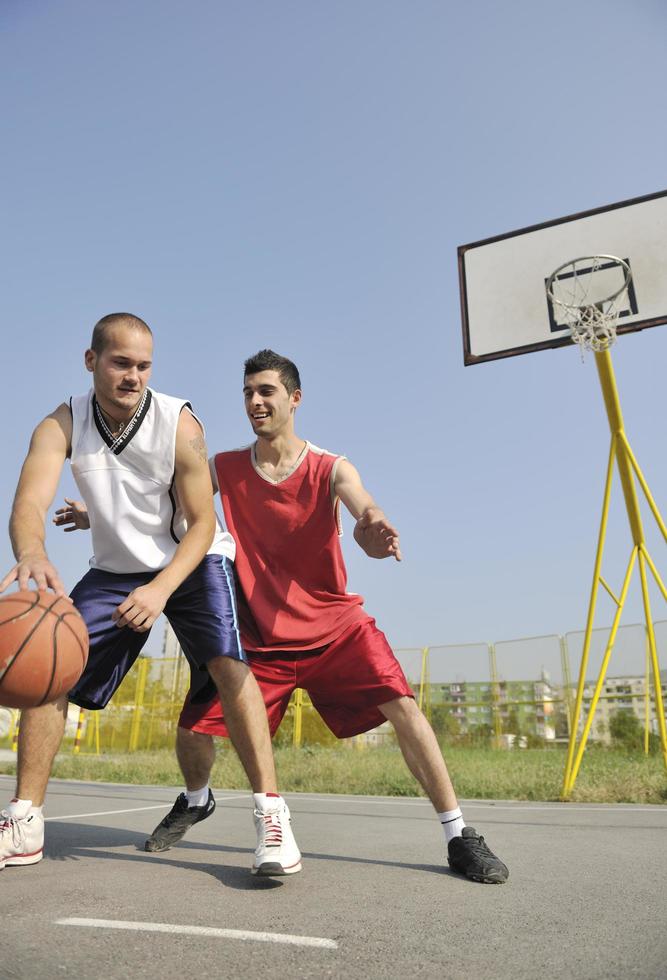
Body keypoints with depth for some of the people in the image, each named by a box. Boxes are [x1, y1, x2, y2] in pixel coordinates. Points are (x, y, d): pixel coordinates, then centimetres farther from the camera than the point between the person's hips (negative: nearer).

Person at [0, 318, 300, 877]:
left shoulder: (179, 423, -21)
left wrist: (162, 588, -35)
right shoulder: (62, 425, -13)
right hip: (115, 570, 4)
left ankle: (272, 815, -17)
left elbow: (202, 524, -18)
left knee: (228, 663, -25)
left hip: (192, 561, -3)